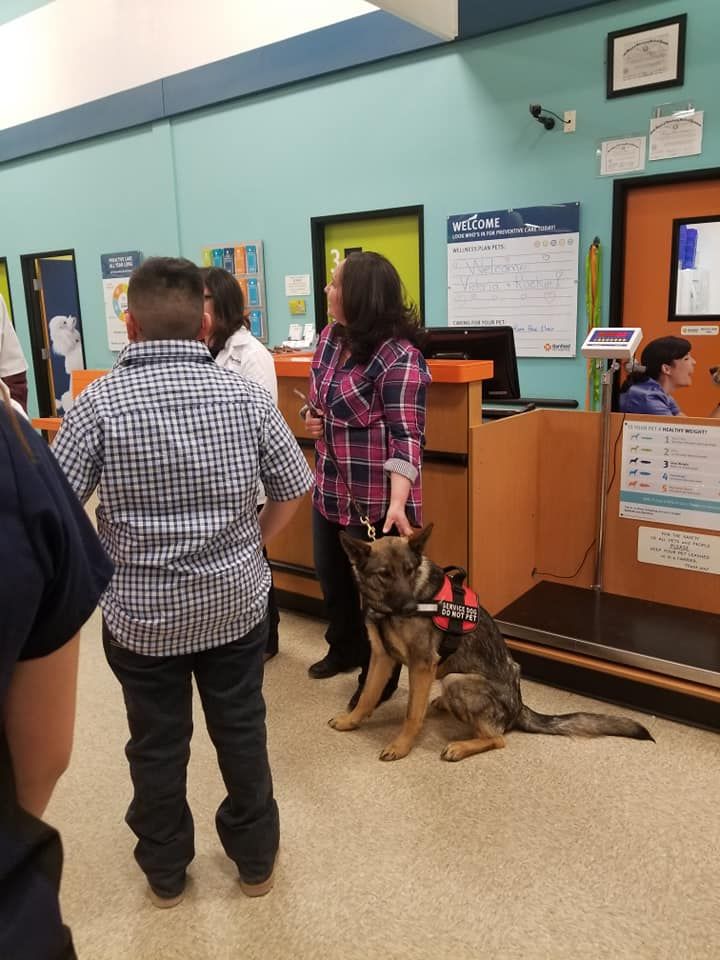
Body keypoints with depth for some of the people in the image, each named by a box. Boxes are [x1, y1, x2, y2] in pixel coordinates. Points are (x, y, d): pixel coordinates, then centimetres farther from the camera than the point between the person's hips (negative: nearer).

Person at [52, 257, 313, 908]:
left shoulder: (100, 402, -13)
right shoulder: (246, 394, -7)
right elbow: (294, 488, 0)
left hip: (141, 610, -1)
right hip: (236, 601, 2)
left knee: (157, 742, 17)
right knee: (242, 730, 18)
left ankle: (164, 872, 38)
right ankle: (256, 859, 37)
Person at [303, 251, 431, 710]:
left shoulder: (399, 357, -22)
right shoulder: (330, 338, 3)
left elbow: (407, 435, -27)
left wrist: (398, 502, -38)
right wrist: (312, 417, -2)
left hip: (375, 497, -8)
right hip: (330, 489, 9)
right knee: (331, 578, 23)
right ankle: (345, 650, 48)